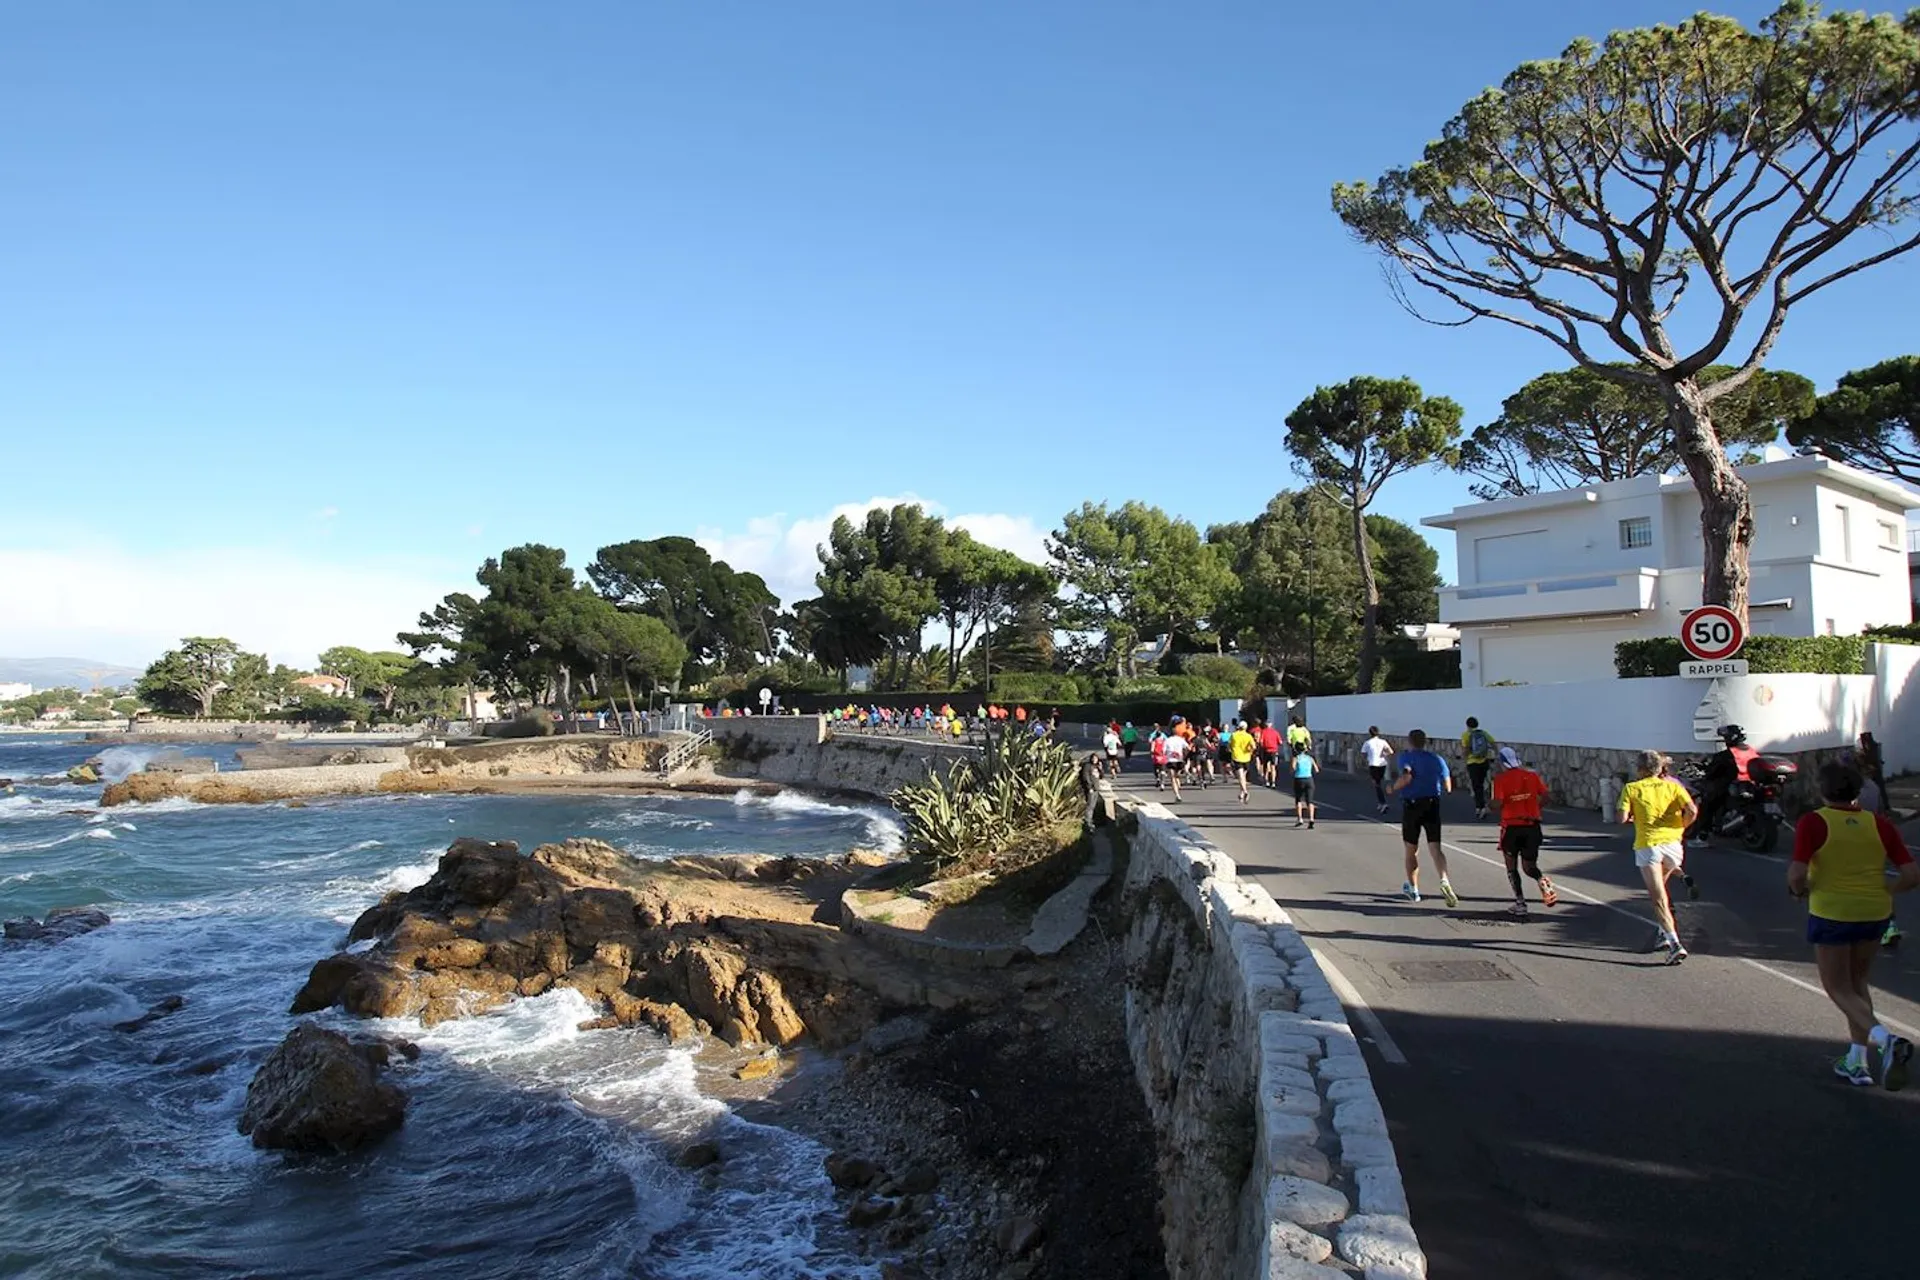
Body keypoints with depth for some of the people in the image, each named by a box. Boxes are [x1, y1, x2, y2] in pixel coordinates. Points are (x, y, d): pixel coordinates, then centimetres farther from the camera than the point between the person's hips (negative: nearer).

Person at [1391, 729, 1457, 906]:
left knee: (1411, 850, 11)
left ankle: (1413, 889, 21)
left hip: (1411, 805, -2)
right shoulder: (1436, 758, 6)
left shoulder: (1405, 757, -5)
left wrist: (1393, 788, -6)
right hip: (1432, 805, 2)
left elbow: (1406, 777, -24)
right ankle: (1444, 881, -25)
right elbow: (1448, 787, 5)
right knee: (1435, 848, 0)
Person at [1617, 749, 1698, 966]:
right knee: (1660, 889, 27)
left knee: (1658, 898, -4)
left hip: (1647, 845, -3)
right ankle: (1665, 932, 26)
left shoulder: (1631, 788, 2)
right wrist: (1680, 827, 9)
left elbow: (1622, 818, -8)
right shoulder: (1672, 786, 7)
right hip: (1672, 842, 3)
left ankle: (1675, 944, -17)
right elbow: (1692, 811, -8)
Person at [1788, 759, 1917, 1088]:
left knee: (1839, 989, 8)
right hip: (1874, 914, 5)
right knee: (1857, 983, 22)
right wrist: (1884, 892, 13)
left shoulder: (1813, 823, -13)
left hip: (1831, 914, -5)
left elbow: (1796, 874, -21)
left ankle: (1885, 1038, -18)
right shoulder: (1879, 824, -1)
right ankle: (1857, 1061, 23)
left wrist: (1800, 890, 0)